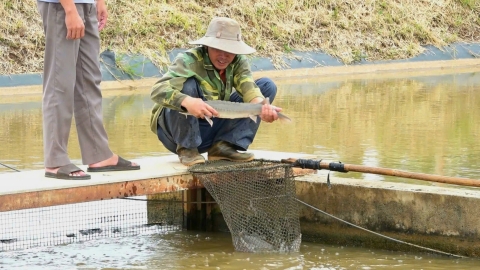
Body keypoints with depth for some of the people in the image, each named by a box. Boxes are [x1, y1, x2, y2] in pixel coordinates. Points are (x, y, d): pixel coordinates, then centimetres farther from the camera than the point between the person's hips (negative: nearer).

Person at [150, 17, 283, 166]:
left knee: (267, 86, -3)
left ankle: (223, 146, -10)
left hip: (214, 129, 5)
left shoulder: (238, 62, -5)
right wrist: (187, 101, -55)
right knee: (187, 84, -32)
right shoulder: (189, 60, -21)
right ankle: (186, 149, -15)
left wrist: (262, 106, -45)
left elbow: (248, 87, -22)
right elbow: (158, 90, -35)